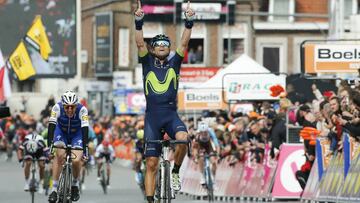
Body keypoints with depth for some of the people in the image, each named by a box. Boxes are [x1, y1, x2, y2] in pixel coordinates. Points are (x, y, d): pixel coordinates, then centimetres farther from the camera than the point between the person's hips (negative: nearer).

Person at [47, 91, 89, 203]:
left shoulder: (82, 110, -32)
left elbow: (85, 130, -37)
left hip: (77, 133, 0)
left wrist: (85, 149, -46)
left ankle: (75, 185, 9)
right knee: (59, 155, -25)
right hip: (61, 131, 0)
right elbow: (51, 126, -35)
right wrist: (49, 145, -46)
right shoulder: (57, 108, -31)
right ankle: (54, 189, -21)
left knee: (76, 160, -20)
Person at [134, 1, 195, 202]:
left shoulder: (174, 63, 9)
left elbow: (184, 43, 0)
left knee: (183, 138, -32)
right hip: (152, 115, 0)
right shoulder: (148, 63, 8)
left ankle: (175, 172, -8)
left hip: (171, 114, 0)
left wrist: (189, 21, -11)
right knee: (152, 163, 0)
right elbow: (140, 43, -4)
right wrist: (139, 21, -16)